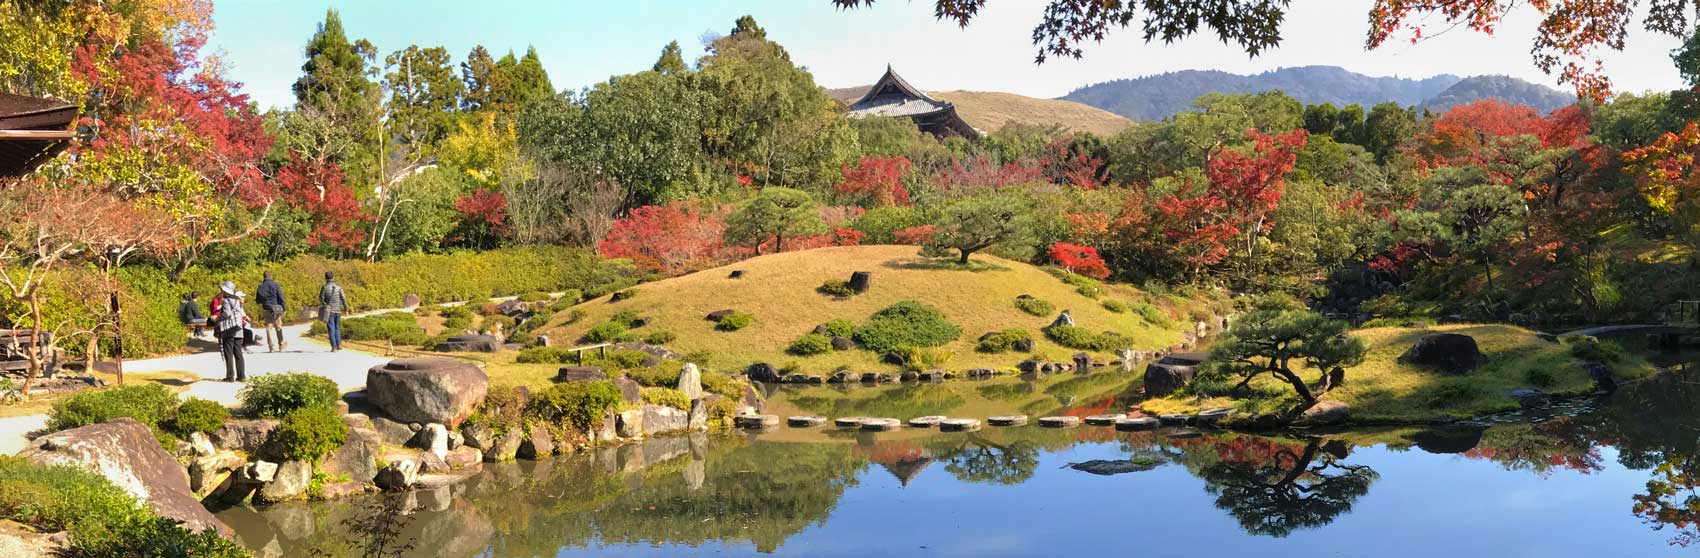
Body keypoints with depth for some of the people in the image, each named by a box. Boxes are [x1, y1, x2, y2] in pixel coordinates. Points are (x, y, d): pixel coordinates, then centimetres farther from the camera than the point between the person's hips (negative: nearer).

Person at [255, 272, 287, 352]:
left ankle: (271, 347, 1)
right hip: (276, 308, -2)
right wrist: (283, 309, 0)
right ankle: (281, 345, 12)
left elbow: (257, 301, 9)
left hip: (266, 310, 2)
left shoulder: (260, 287, 4)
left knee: (269, 328, 5)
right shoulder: (275, 285, -4)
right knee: (278, 327, 9)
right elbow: (281, 298, -7)